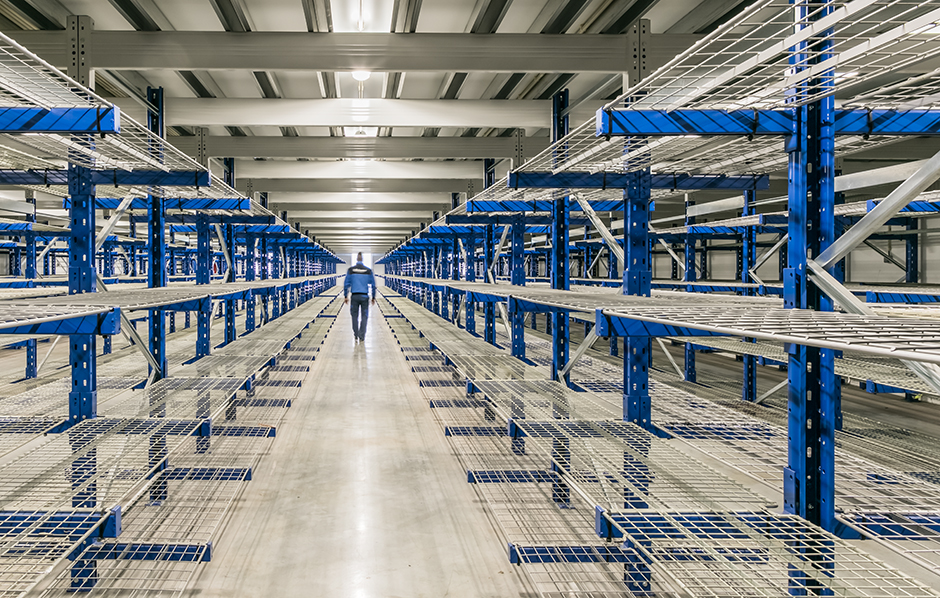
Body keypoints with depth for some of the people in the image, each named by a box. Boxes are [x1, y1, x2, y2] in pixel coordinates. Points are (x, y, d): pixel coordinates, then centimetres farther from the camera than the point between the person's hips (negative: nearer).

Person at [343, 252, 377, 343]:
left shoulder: (350, 270, -1)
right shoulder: (368, 271, 1)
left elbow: (346, 284, -2)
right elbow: (373, 285, 3)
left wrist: (346, 296, 6)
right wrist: (373, 297, 12)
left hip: (354, 296, 0)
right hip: (364, 296, 0)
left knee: (355, 316, 12)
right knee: (364, 316, 7)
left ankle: (356, 336, 9)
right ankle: (361, 337, 0)